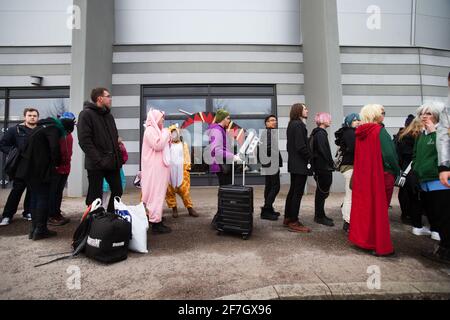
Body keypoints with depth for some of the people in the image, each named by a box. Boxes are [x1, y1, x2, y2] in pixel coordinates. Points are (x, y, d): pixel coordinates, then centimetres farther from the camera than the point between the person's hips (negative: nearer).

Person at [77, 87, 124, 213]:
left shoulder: (109, 115, 17)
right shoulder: (86, 114, -5)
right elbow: (84, 140, -14)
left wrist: (119, 157, 9)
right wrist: (98, 160, -21)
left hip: (112, 162, 7)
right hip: (96, 164, -7)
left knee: (117, 191, 11)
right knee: (95, 196, 3)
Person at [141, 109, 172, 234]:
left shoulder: (156, 130, 21)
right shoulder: (150, 130, -11)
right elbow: (158, 145, -22)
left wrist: (167, 139, 12)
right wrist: (166, 134, -11)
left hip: (158, 167, 10)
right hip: (154, 168, -10)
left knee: (158, 193, 13)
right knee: (156, 193, -9)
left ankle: (156, 219, 22)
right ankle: (155, 223, -5)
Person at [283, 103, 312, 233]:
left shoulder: (292, 124, 16)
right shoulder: (298, 125, -14)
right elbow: (301, 146, -20)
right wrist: (310, 157, -9)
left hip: (294, 163, 10)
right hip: (301, 164, -10)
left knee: (293, 191, 14)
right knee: (298, 192, -5)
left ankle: (288, 219, 23)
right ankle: (294, 222, 1)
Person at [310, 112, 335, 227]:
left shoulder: (319, 133, 18)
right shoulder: (320, 133, -13)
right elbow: (323, 151, -20)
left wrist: (330, 163, 14)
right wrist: (331, 163, -12)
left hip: (321, 167, 10)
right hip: (323, 167, -10)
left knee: (321, 191, 14)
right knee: (322, 192, -4)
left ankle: (319, 215, 23)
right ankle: (320, 216, 4)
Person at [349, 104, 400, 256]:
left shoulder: (360, 132, 5)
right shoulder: (379, 131, -13)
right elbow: (389, 154, -18)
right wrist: (396, 171, -3)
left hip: (362, 176, 6)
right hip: (381, 175, -6)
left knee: (364, 207, 16)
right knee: (379, 209, 3)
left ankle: (362, 239, 28)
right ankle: (380, 246, 13)